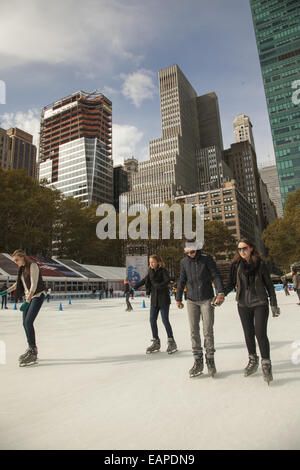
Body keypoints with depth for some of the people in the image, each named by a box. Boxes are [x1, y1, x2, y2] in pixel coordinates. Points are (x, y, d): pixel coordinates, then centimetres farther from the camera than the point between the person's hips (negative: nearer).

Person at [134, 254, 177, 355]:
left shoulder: (163, 270, -9)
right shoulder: (150, 272, 9)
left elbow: (167, 280, -24)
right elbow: (144, 280, 19)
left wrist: (160, 285, -37)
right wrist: (135, 286, 19)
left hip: (163, 299, -6)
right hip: (154, 299, 6)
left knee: (165, 320, -3)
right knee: (152, 320, 6)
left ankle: (171, 342, 12)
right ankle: (156, 342, 19)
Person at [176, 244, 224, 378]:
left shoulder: (206, 258, -6)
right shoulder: (184, 262, 3)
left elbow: (216, 275, -6)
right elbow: (181, 281, 11)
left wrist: (220, 292, -18)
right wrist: (178, 298, 15)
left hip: (207, 299, -2)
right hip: (191, 300, 3)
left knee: (208, 331, 0)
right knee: (194, 331, 3)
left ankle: (210, 360, 16)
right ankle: (198, 361, 14)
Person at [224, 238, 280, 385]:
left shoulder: (260, 264, -5)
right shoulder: (236, 265, 0)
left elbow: (269, 285, 1)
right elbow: (231, 284, 6)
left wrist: (274, 304, 1)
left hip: (260, 304, -3)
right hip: (243, 305, 3)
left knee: (260, 333, -7)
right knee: (248, 334, 11)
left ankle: (266, 364, 11)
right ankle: (253, 361, 30)